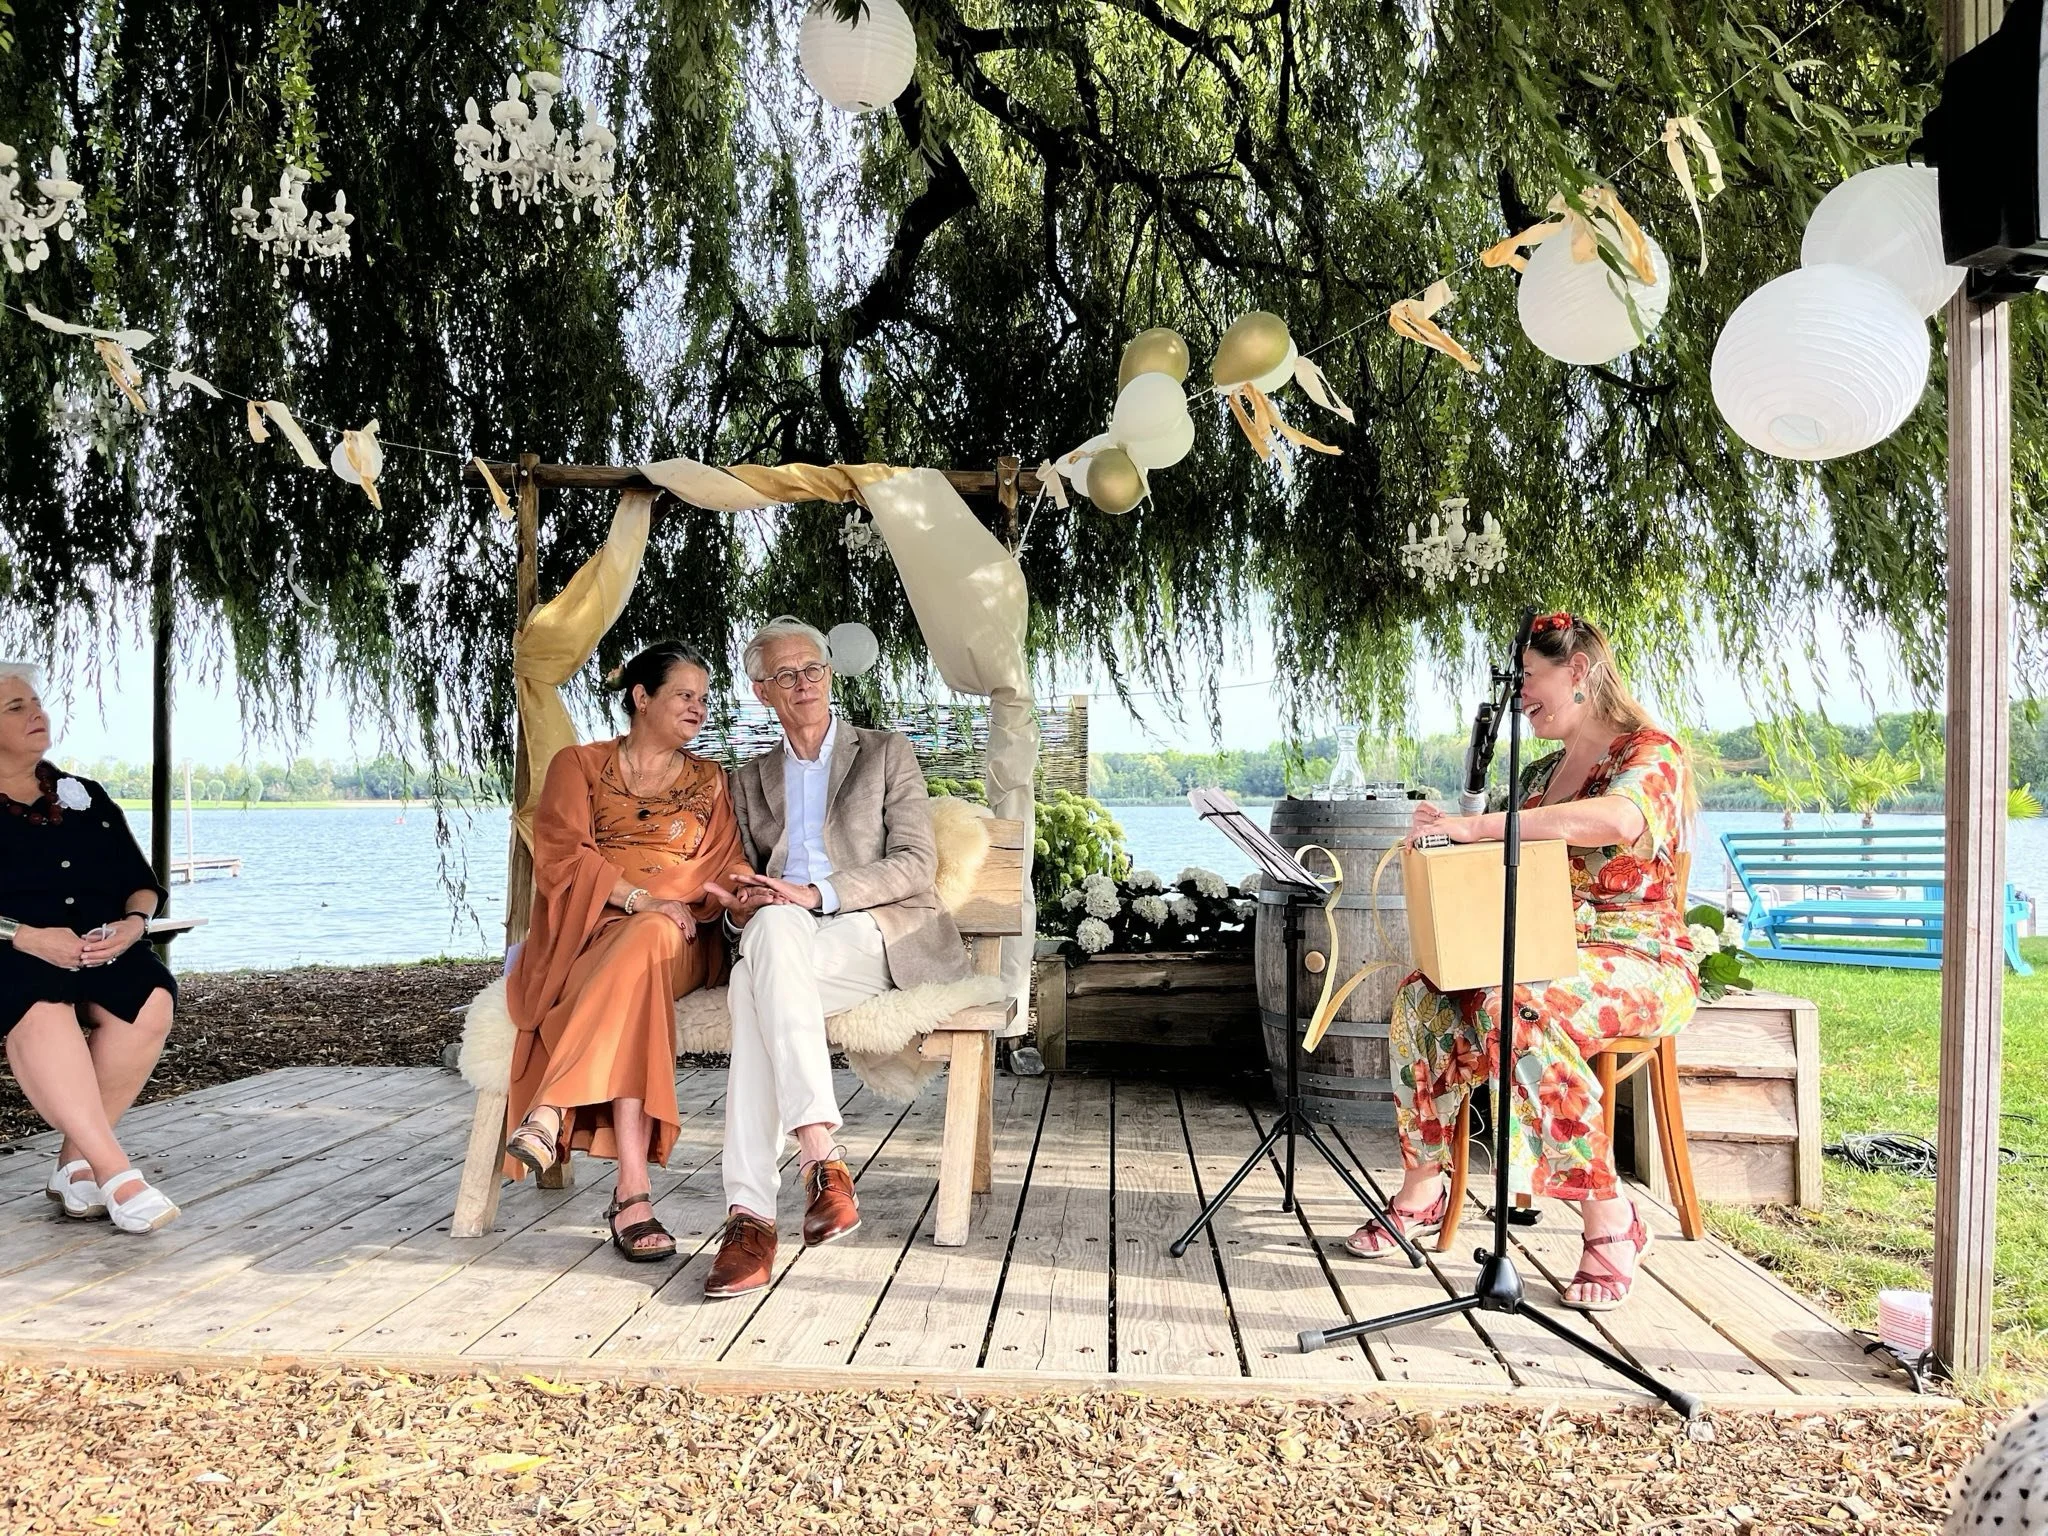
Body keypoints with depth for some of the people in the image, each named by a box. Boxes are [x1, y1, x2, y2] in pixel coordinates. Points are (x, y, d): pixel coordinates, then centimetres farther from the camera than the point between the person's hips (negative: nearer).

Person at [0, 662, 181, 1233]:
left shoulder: (87, 796, 21)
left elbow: (142, 884, 18)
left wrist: (134, 922, -4)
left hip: (101, 948, 4)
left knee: (151, 998, -31)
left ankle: (77, 1162, -20)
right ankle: (115, 1169, -38)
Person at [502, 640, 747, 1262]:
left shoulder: (710, 781, 23)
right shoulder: (579, 765, 15)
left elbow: (725, 868, 12)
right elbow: (562, 856, -1)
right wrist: (638, 897, -17)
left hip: (678, 941, 2)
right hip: (589, 935, -1)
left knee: (645, 942, -37)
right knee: (635, 970, -38)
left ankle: (551, 1111, -39)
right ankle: (633, 1191, -44)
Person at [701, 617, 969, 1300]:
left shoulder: (887, 753, 13)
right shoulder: (751, 780, 25)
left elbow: (916, 864, 0)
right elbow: (750, 889, 25)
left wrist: (815, 894, -14)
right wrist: (743, 904, -2)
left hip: (884, 934, -3)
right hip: (786, 944, 3)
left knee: (774, 930, -37)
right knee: (761, 952, -36)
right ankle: (820, 1155, -44)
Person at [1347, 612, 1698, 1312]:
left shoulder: (1652, 754, -7)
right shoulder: (1539, 774, 17)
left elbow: (1616, 819, -32)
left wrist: (1478, 826, -34)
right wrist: (1451, 839, -3)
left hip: (1639, 959, -7)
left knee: (1521, 1012, -37)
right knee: (1422, 997, -18)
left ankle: (1610, 1219, -27)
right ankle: (1422, 1189, -8)